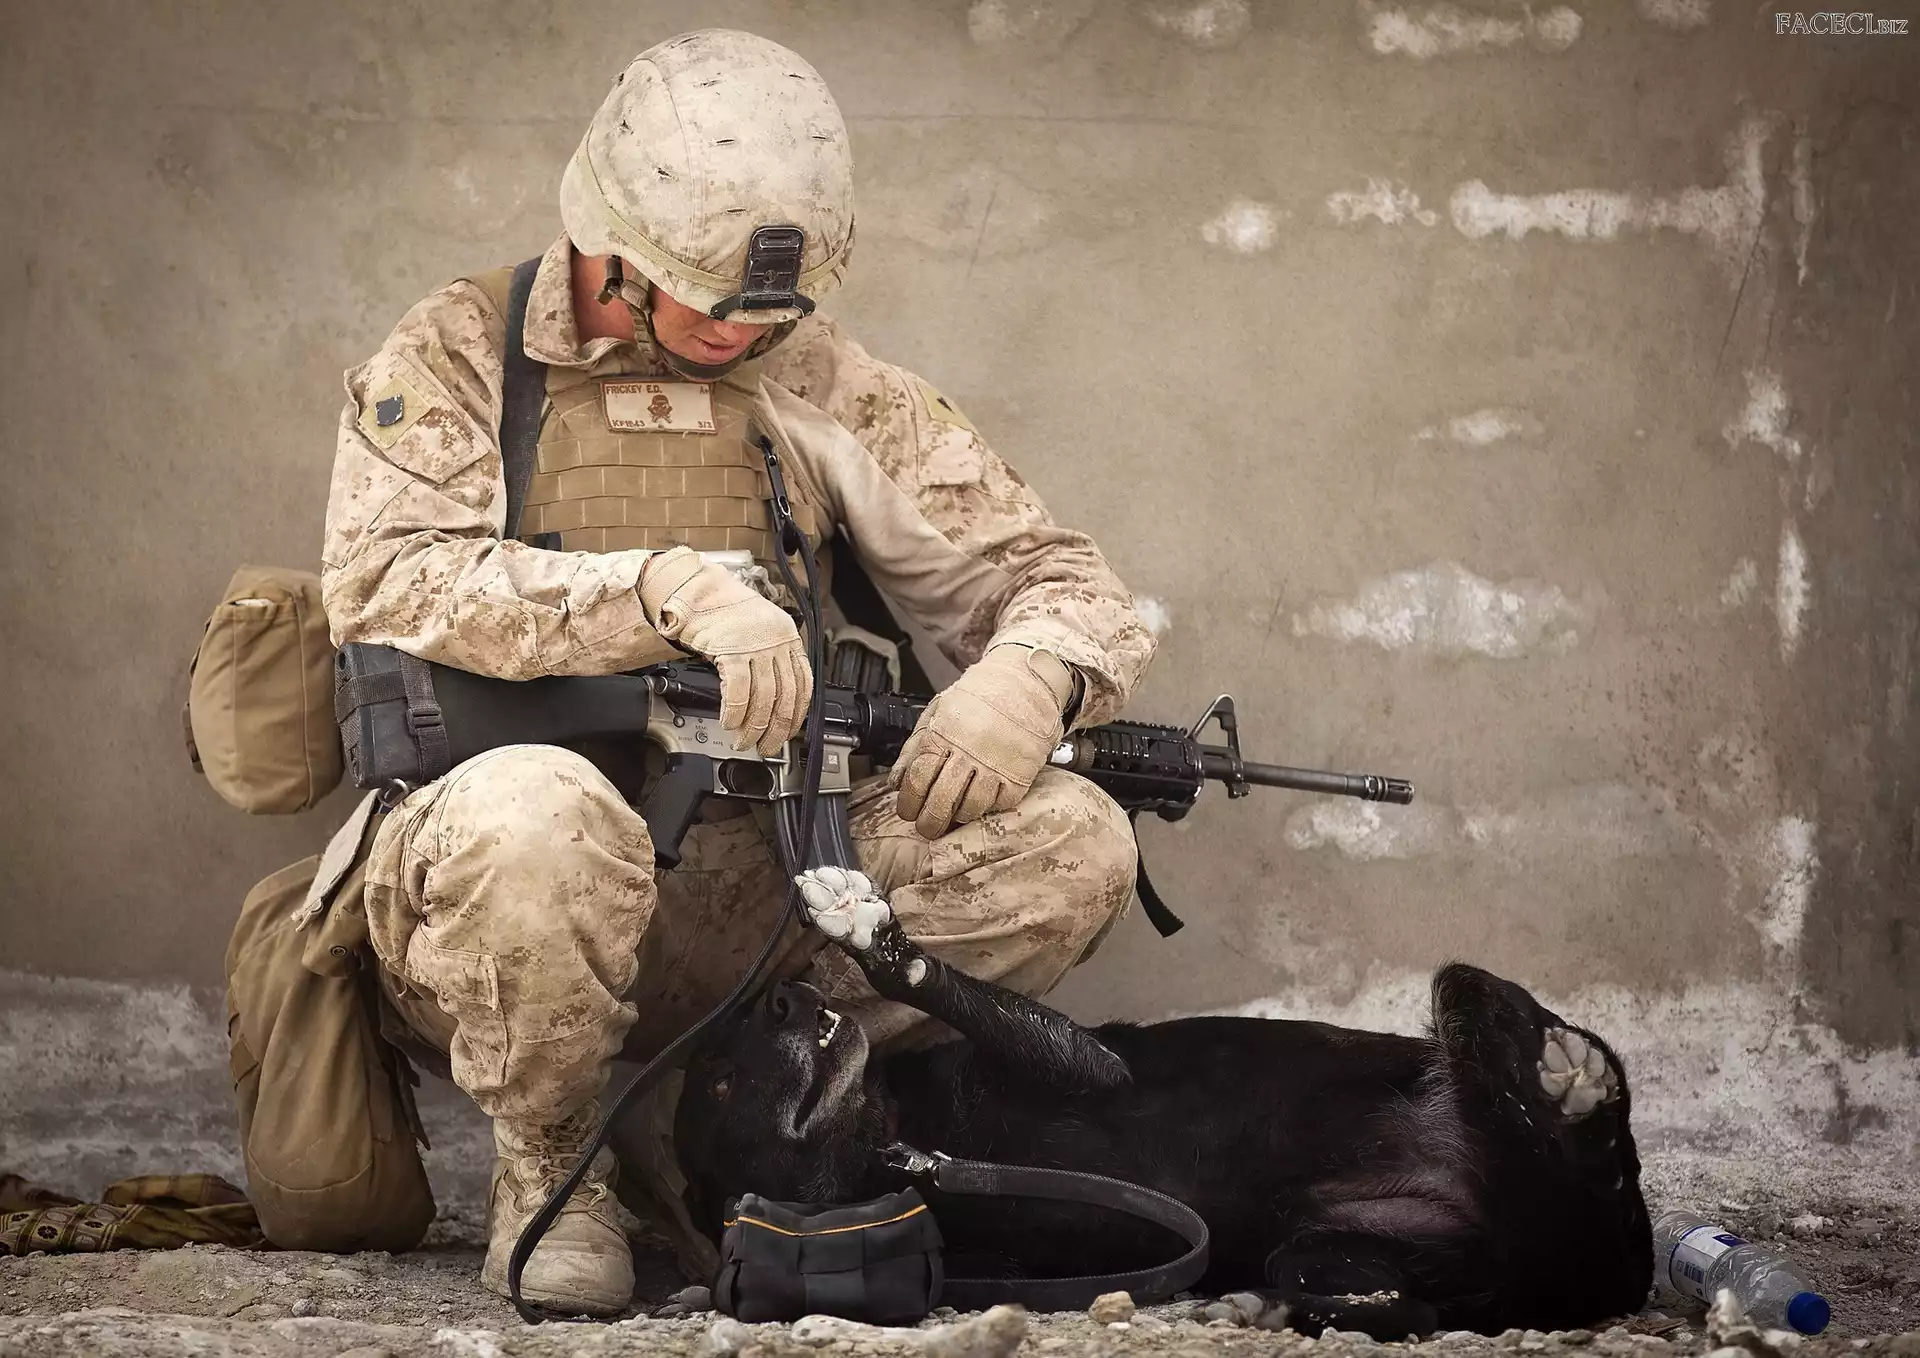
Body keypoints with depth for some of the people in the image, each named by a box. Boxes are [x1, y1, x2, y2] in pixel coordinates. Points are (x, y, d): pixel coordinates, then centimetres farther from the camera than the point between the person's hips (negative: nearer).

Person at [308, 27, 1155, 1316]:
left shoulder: (825, 386, 11)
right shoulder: (456, 361, 1)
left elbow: (1064, 581, 12)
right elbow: (386, 582, -18)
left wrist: (1027, 678, -13)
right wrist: (675, 587, -28)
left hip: (745, 900, 4)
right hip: (461, 886, -4)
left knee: (1072, 844, -14)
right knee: (533, 811, -40)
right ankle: (548, 1165, -9)